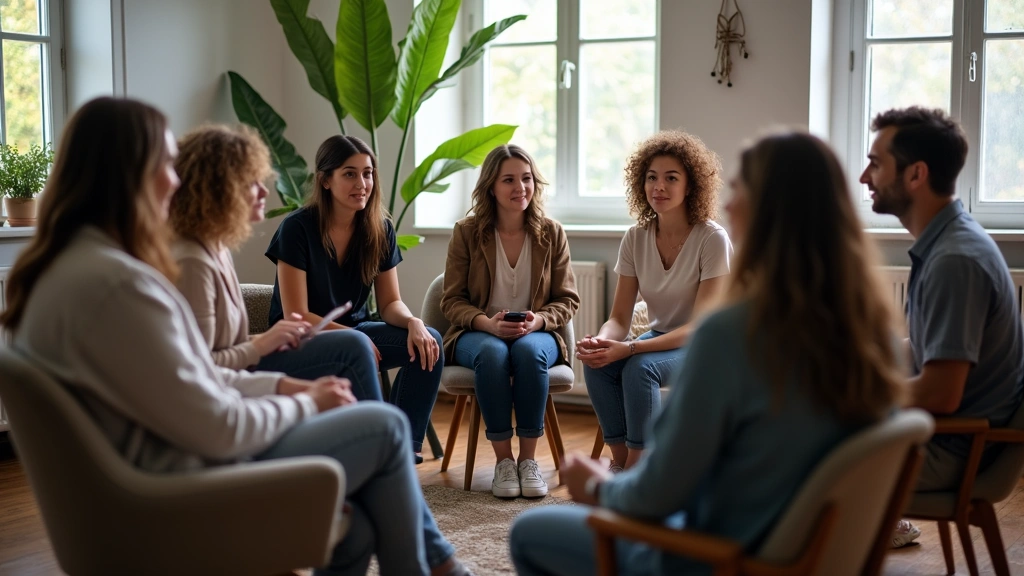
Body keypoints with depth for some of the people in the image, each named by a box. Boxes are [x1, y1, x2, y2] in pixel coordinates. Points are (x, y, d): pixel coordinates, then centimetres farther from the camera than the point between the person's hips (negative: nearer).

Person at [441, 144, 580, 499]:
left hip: (536, 334, 1)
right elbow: (452, 300, -1)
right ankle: (503, 459, -24)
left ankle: (529, 459, -23)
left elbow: (568, 300, 4)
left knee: (528, 351, -35)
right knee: (492, 353, -36)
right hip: (478, 333, -1)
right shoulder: (467, 232, -2)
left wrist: (538, 320, -18)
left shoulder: (552, 233, 2)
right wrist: (487, 323, -22)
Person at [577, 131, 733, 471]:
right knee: (596, 363, -24)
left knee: (640, 367, -32)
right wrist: (600, 341, -28)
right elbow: (619, 318, -3)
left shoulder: (712, 239, -18)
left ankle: (636, 468, -17)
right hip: (661, 337, 5)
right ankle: (620, 462, -13)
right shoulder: (635, 239, -3)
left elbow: (700, 325, -21)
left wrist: (629, 349, -33)